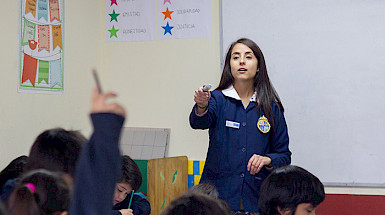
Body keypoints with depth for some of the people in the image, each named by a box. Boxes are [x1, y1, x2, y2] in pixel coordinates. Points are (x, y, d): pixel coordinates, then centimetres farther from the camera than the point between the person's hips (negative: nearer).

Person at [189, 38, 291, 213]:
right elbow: (198, 122, -20)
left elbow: (284, 155, 9)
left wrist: (267, 160, -12)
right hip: (218, 194, -1)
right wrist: (202, 106, -41)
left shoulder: (272, 107, 5)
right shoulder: (217, 99, 2)